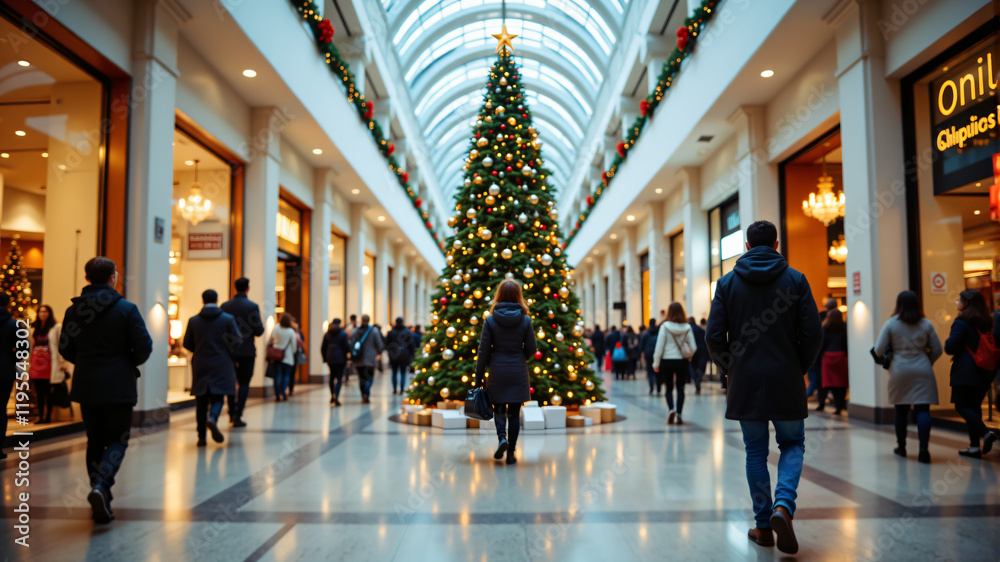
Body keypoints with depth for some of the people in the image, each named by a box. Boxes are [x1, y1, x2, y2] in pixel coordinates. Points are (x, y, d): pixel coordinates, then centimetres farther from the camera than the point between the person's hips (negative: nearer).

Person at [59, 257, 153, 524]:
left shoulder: (74, 310, 2)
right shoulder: (126, 309, -10)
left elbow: (65, 348, 4)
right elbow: (144, 346, -11)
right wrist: (131, 362, 10)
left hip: (86, 386, 4)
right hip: (118, 386, -4)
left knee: (95, 441, 13)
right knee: (117, 440, 6)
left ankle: (101, 503, 16)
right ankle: (101, 485, -18)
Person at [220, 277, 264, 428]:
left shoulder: (225, 306, 2)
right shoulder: (252, 306, -9)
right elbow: (259, 331, -11)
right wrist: (256, 331, 12)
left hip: (229, 350, 3)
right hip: (247, 351, -3)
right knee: (244, 383, 4)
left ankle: (232, 413, 22)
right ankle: (238, 416, -1)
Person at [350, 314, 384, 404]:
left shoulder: (354, 331, 2)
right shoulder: (374, 331, -3)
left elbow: (351, 345, 1)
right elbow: (379, 344, -2)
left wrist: (352, 357, 9)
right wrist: (379, 353, 15)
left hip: (358, 360, 2)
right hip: (370, 359, -2)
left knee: (361, 377, 12)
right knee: (369, 377, 2)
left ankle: (364, 396, 13)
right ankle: (366, 394, -18)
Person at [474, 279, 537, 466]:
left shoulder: (490, 320, -6)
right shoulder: (525, 320, -4)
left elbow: (483, 351, -4)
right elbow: (532, 349, 1)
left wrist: (478, 377, 5)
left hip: (497, 372, 0)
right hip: (518, 373, 0)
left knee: (499, 408, 17)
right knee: (514, 413, 9)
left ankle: (502, 437, -7)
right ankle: (511, 452, 11)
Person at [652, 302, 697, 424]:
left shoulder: (665, 326, -8)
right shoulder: (687, 327, -4)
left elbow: (659, 346, -7)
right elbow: (693, 347, -2)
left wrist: (656, 363, 0)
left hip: (667, 361, -1)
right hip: (682, 361, 1)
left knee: (669, 388, 12)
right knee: (680, 388, 11)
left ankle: (671, 409, -8)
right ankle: (678, 415, 7)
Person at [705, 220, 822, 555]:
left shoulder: (728, 282, 0)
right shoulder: (795, 280, -1)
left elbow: (714, 336, -5)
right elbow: (813, 333, -5)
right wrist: (800, 367, 10)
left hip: (745, 381, 1)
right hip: (786, 380, -1)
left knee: (755, 452, 12)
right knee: (792, 444, 15)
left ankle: (763, 526, 16)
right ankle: (783, 505, -8)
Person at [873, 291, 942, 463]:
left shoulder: (891, 324, -2)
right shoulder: (926, 324, 3)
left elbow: (878, 350, -7)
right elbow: (937, 350, 5)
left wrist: (885, 359, 15)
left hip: (899, 371, 0)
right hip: (923, 371, 0)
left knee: (901, 409, 11)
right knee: (923, 409, -3)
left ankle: (901, 447, 21)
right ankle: (923, 449, -13)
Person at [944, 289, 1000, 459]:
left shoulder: (961, 323, -12)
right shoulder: (986, 322, 11)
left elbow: (949, 348, -16)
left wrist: (948, 340, 4)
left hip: (965, 373, -7)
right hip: (984, 373, 7)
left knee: (962, 406, -1)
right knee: (974, 406, 10)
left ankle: (986, 433, -19)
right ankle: (975, 447, 9)